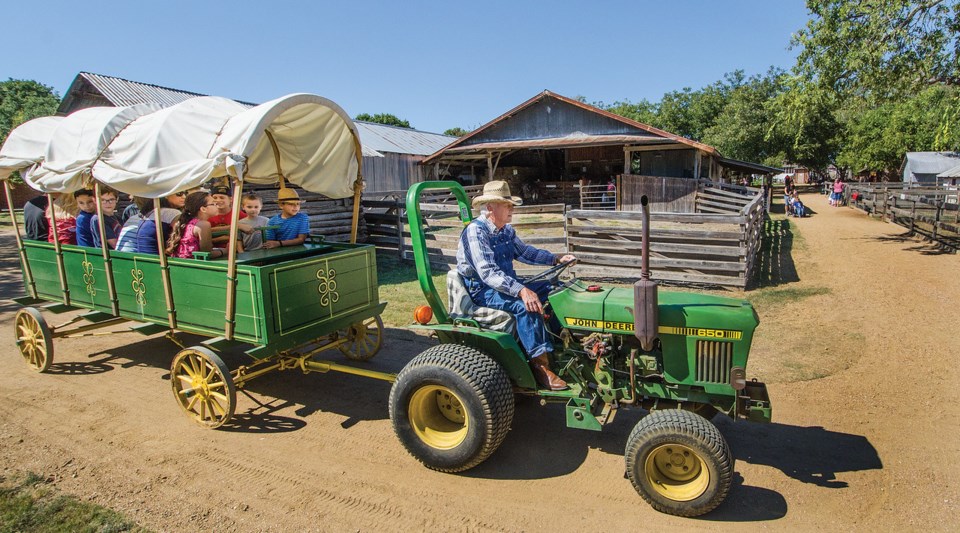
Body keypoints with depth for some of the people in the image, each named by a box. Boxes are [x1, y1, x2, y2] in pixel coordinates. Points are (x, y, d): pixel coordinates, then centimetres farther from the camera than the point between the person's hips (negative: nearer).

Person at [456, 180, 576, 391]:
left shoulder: (506, 230, 8)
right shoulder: (476, 231, -20)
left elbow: (524, 252, 21)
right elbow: (488, 273, -30)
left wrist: (556, 259, 8)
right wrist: (521, 290, -41)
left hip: (507, 284, 9)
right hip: (481, 290, -9)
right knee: (525, 305, -34)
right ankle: (540, 363, -23)